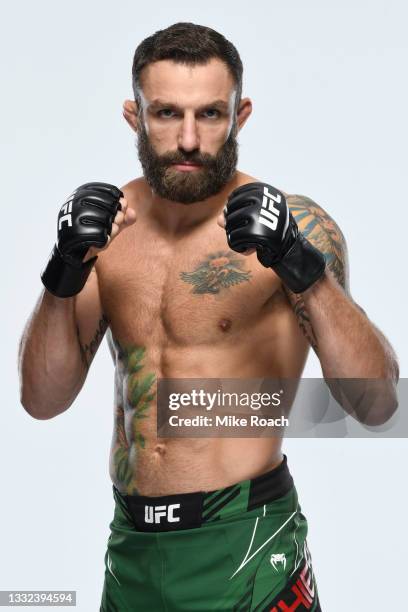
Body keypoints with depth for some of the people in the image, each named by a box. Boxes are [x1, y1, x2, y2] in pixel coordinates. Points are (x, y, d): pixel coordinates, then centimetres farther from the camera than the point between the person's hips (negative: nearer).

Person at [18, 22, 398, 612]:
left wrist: (305, 269, -30)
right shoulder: (110, 222, 3)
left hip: (245, 543, -4)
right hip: (130, 541, 5)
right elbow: (44, 401, -1)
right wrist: (64, 274, -16)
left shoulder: (293, 224, -10)